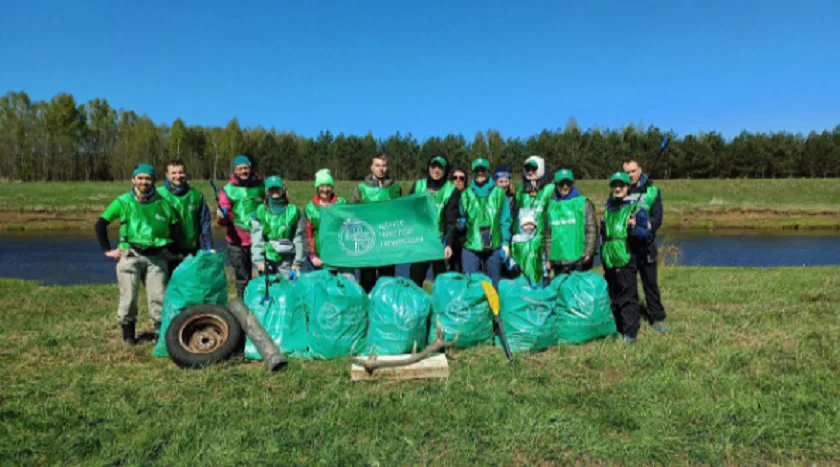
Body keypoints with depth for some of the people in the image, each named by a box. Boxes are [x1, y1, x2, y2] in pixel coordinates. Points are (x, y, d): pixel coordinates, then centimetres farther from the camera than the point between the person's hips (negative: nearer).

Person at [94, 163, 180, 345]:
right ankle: (128, 332, 17)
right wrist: (107, 250, 1)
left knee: (159, 296, -1)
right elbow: (100, 225, 6)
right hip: (130, 255, -1)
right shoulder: (124, 202, 3)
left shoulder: (162, 203, 8)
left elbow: (175, 228, 17)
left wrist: (171, 250, 9)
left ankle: (162, 330, 9)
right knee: (129, 296, 2)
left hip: (157, 256, 1)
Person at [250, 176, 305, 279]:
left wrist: (297, 264, -2)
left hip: (286, 261, 0)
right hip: (267, 260, 0)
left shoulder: (293, 211, 3)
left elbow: (298, 240, 1)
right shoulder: (260, 212, 4)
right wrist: (259, 260, -11)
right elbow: (257, 239, -1)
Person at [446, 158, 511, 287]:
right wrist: (461, 222, -11)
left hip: (494, 248, 0)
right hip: (470, 248, 0)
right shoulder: (466, 194, 8)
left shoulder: (499, 193, 6)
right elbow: (461, 220, 10)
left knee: (493, 284, 10)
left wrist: (505, 243, 1)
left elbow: (505, 220, 5)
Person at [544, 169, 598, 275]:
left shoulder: (584, 203, 3)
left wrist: (588, 252, -14)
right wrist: (548, 258, 12)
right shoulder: (551, 205, 13)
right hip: (558, 261, 4)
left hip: (579, 261, -3)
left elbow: (592, 230, -4)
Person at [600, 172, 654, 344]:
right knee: (612, 296, 14)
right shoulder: (608, 208, 15)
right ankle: (615, 329, 26)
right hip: (609, 260, 6)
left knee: (628, 297, -4)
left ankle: (630, 332, 4)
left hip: (626, 260, -6)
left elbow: (647, 233, -7)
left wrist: (634, 228, -25)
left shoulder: (636, 208, -3)